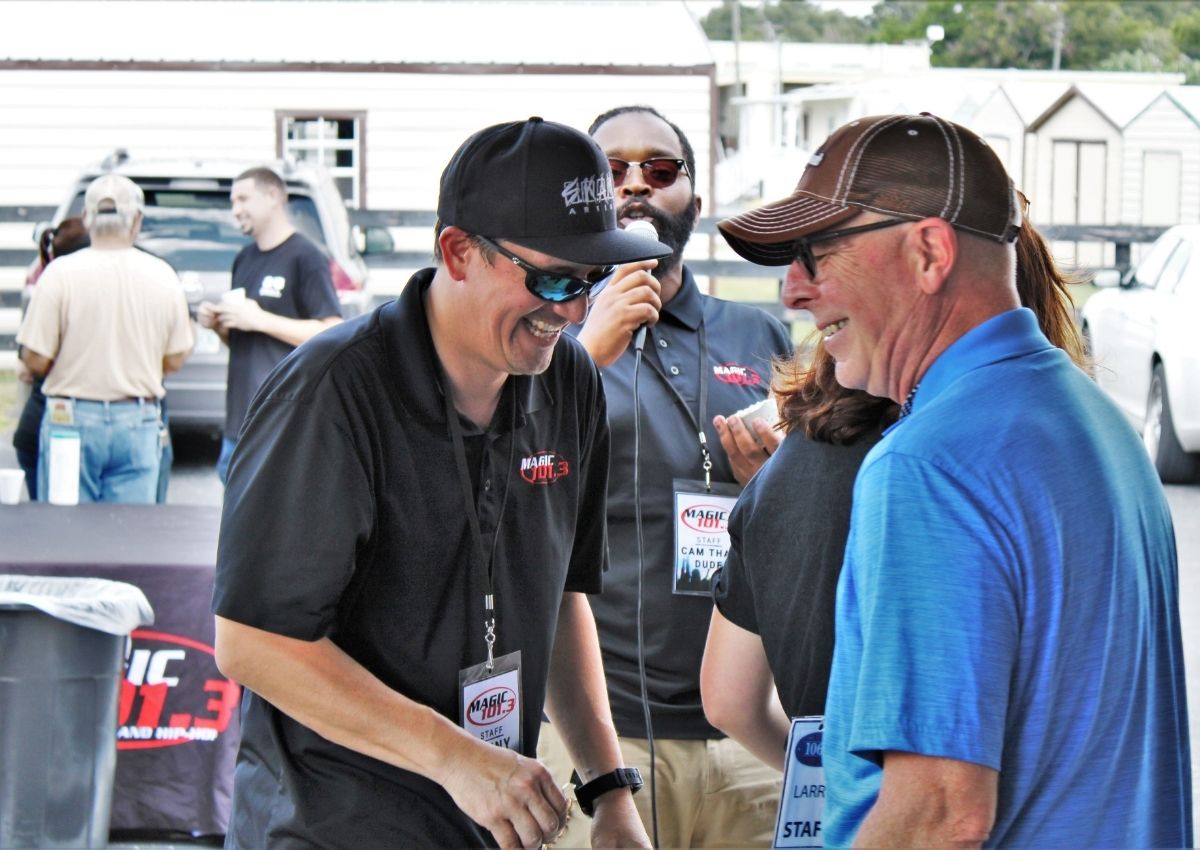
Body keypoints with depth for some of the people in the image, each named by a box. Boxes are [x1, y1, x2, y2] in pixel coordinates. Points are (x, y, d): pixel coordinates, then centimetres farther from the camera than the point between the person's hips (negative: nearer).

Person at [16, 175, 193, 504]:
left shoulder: (60, 273, -9)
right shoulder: (162, 275, -1)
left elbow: (36, 360, -8)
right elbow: (175, 359, 4)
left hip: (72, 419, -2)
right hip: (139, 423, 2)